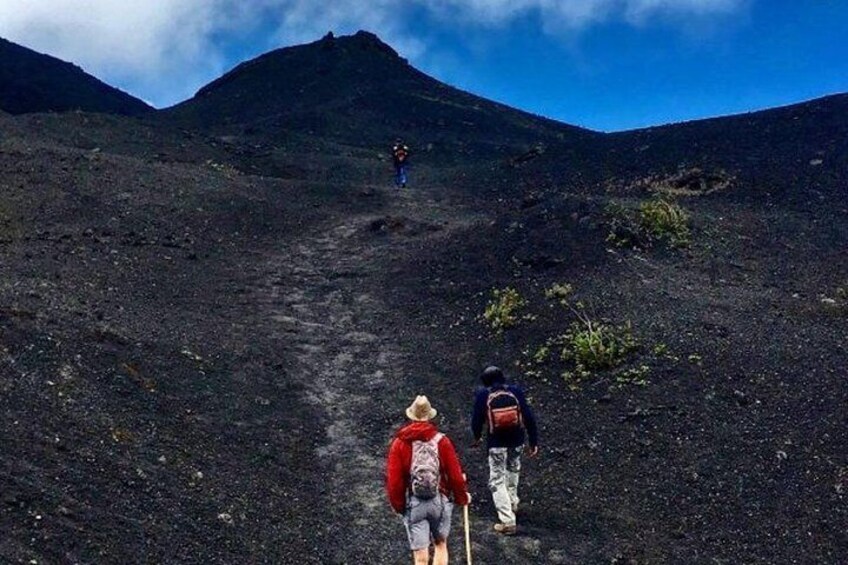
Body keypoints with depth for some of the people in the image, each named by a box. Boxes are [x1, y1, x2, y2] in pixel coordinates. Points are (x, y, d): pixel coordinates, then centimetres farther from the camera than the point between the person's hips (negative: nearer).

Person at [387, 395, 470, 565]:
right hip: (440, 501, 1)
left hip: (413, 504, -1)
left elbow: (393, 480, -5)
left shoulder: (399, 443, -5)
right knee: (440, 545, 23)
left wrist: (397, 505, 10)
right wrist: (462, 497, 15)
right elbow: (455, 474, -3)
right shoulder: (442, 441, -5)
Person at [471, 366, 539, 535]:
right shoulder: (516, 391, -3)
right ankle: (512, 502, 46)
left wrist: (477, 436, 19)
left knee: (497, 481, 3)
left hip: (496, 443, -3)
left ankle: (507, 521, -4)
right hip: (516, 441, 3)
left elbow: (477, 419, -1)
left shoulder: (483, 395, -8)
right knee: (513, 470, 30)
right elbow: (529, 417, -4)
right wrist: (534, 441, 3)